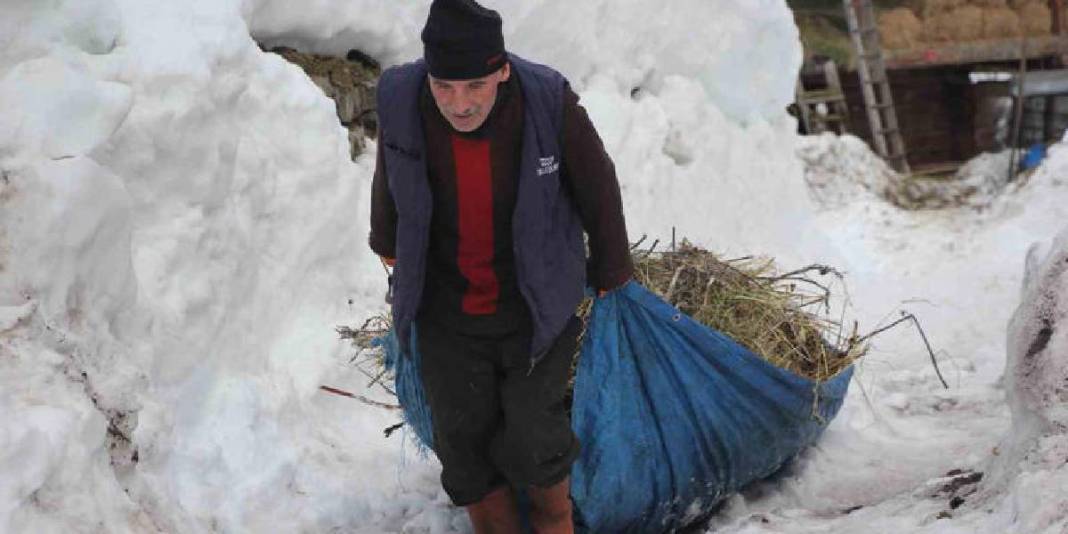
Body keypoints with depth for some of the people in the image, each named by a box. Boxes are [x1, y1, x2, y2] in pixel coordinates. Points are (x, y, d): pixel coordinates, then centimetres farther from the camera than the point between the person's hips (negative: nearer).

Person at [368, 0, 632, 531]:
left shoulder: (549, 103, -24)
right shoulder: (401, 103, -18)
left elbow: (599, 190, -5)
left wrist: (611, 272, 10)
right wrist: (388, 244, 25)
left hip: (537, 304, -2)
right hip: (447, 310, 2)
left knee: (528, 437, -1)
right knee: (463, 437, 5)